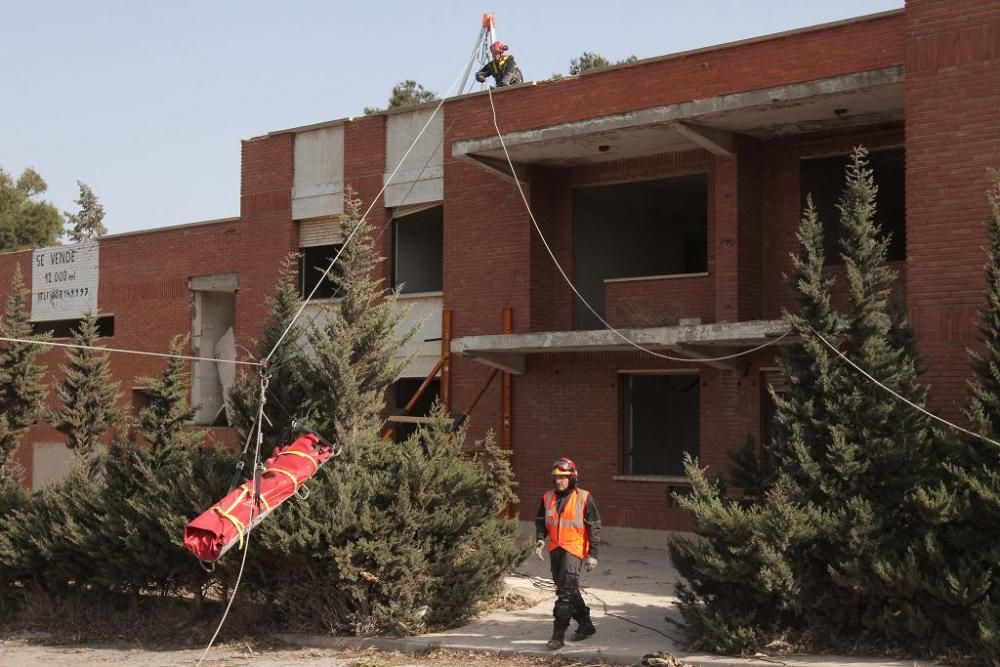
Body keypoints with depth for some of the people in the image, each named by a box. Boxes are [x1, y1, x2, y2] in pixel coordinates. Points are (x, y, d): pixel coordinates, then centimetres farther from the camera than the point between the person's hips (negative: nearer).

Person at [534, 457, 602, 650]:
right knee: (569, 590, 16)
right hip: (555, 550, 6)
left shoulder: (584, 498, -7)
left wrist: (592, 554, -7)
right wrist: (540, 539, -4)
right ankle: (585, 625, 33)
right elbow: (540, 521, 15)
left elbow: (594, 527, -4)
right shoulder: (548, 498, 6)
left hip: (574, 549, -6)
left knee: (565, 592, -13)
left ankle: (558, 635, -10)